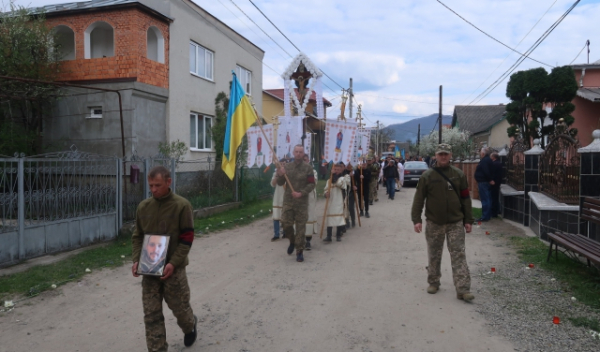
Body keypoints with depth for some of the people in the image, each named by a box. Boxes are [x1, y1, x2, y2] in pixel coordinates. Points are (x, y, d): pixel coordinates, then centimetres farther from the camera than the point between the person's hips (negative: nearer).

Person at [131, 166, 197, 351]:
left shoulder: (182, 205, -10)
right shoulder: (143, 207, 2)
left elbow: (187, 238, -10)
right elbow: (137, 236, 10)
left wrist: (173, 263, -19)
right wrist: (136, 260, -5)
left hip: (173, 268, -3)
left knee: (179, 307, 12)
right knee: (151, 315, 3)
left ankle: (190, 325, 44)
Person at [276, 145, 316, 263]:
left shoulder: (308, 168, -3)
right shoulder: (286, 166, 5)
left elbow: (311, 184, -6)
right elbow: (280, 183, 7)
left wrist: (301, 193, -19)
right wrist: (280, 175, -15)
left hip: (302, 202, -2)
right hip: (288, 200, 2)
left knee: (301, 227, 0)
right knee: (286, 224, 1)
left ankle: (300, 251, 10)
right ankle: (292, 241, 30)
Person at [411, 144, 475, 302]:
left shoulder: (458, 175, 3)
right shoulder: (427, 176, -2)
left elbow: (465, 198, 6)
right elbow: (419, 199, -3)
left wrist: (468, 220, 4)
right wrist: (416, 219, -10)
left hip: (456, 223, 0)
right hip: (434, 223, 0)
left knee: (459, 255, -2)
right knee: (434, 255, 12)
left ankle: (463, 289, 1)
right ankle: (433, 282, 29)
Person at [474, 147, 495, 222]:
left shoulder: (484, 161, -16)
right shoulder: (489, 160, 16)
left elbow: (486, 172, -24)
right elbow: (489, 171, 17)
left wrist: (490, 180, -18)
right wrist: (490, 180, 15)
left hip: (483, 182, -10)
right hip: (488, 182, 10)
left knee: (484, 200, -8)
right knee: (488, 199, 13)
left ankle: (485, 216, -7)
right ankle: (488, 215, 20)